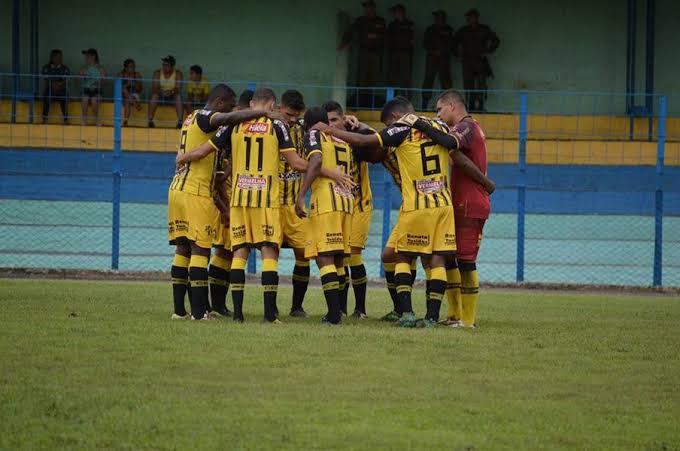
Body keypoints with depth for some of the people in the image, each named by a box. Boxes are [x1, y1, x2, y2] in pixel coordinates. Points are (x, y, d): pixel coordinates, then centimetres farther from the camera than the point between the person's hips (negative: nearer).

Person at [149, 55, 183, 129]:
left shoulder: (178, 74, -8)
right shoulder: (157, 73, -5)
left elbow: (178, 88, -20)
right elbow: (154, 88, -14)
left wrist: (172, 92, -43)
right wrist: (160, 91, -37)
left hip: (173, 96, -1)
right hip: (161, 96, 1)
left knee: (178, 96, -32)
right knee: (154, 95, -31)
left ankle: (180, 121, -37)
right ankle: (150, 120, -33)